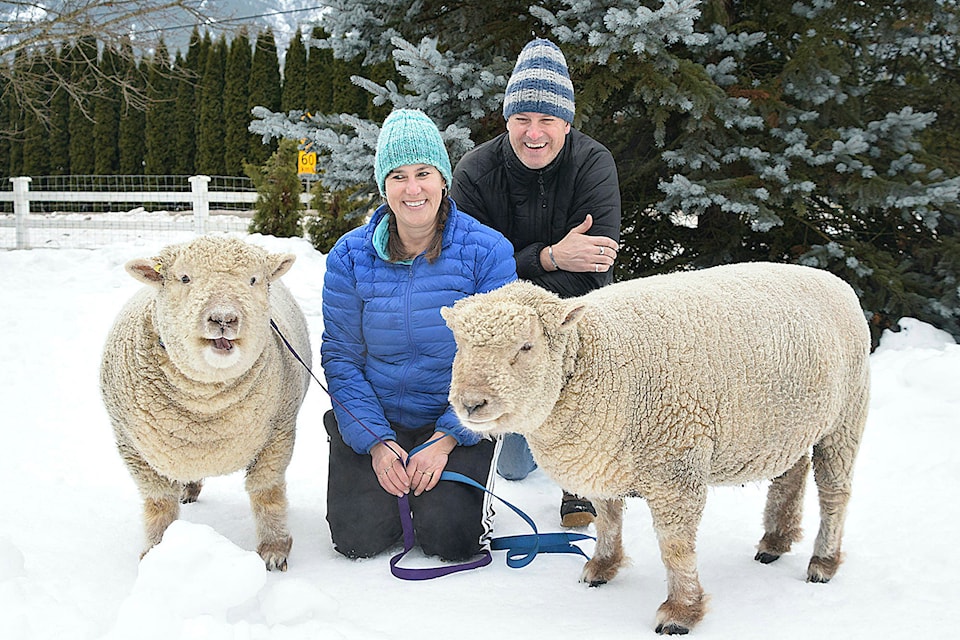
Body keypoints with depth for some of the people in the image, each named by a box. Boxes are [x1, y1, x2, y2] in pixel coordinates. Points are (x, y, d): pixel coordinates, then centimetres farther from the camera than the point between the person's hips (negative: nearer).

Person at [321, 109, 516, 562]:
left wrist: (445, 439, -17)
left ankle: (469, 492, 18)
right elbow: (341, 356, -3)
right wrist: (375, 441, -14)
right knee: (359, 538, -13)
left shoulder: (488, 251, -10)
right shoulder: (350, 256, -4)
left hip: (458, 421, -1)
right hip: (373, 419, 2)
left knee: (449, 541, -16)